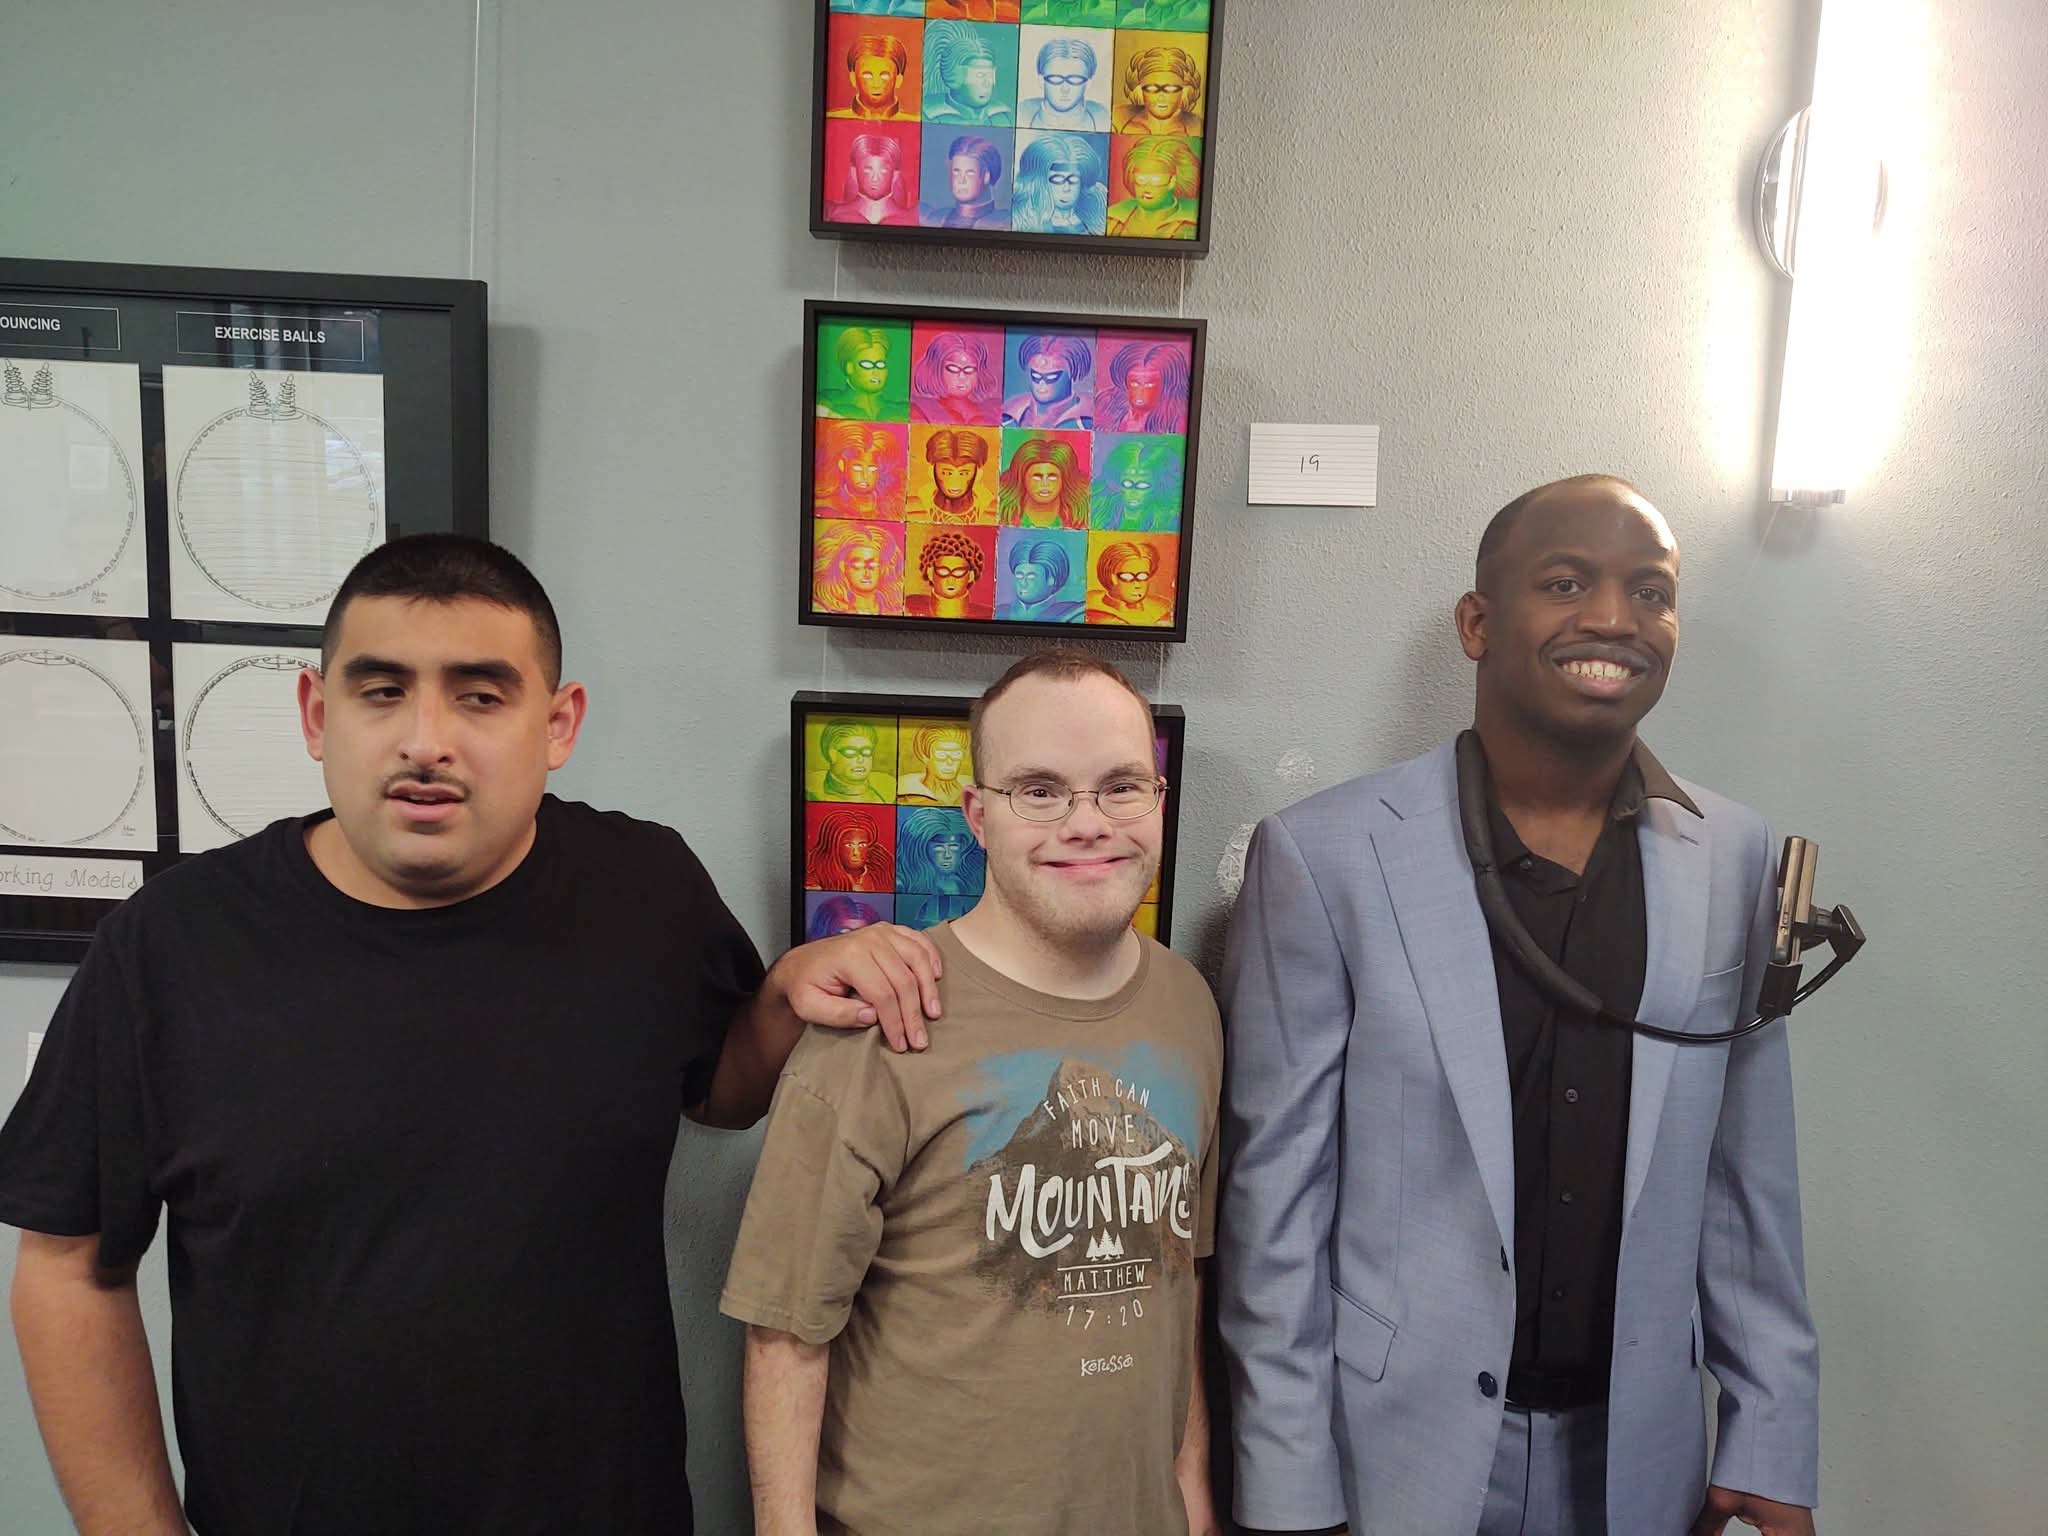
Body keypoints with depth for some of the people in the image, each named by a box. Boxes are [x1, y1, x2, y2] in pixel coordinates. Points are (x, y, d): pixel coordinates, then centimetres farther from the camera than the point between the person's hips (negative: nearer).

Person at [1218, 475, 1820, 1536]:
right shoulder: (1323, 857, -14)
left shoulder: (1734, 859, -2)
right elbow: (1278, 1193, -11)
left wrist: (1773, 1447, 5)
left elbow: (1747, 1177, 5)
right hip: (1394, 1447, -3)